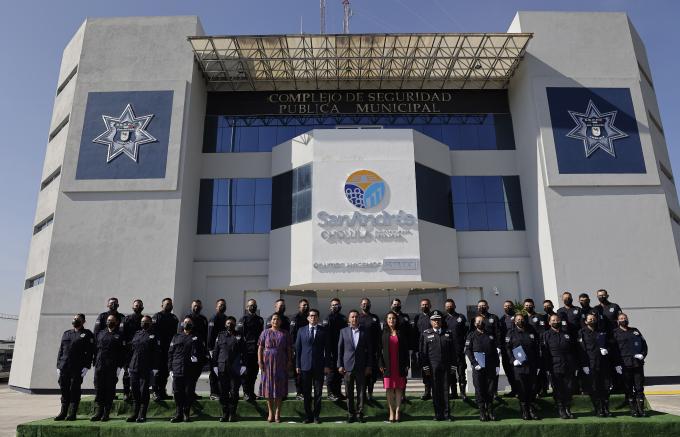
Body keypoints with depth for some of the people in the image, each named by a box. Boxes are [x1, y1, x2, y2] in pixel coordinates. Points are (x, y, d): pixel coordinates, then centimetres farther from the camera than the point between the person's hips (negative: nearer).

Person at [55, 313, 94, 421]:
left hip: (77, 368, -5)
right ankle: (63, 412, 19)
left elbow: (90, 352, -4)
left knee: (74, 391, 0)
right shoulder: (66, 333, 18)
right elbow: (60, 350, 17)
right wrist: (58, 366, 9)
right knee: (64, 390, 8)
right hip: (64, 368, 5)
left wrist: (86, 367, -12)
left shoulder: (87, 334, 2)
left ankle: (72, 414, 7)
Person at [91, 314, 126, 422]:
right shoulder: (100, 334, 15)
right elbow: (96, 349, 16)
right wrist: (95, 363, 8)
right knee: (98, 389, 2)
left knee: (110, 390, 1)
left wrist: (119, 366, -10)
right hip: (99, 367, 4)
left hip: (112, 368, -4)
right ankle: (99, 412, 10)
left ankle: (106, 413, 9)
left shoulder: (119, 336, 2)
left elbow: (122, 353, -2)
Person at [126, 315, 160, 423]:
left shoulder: (153, 336, -1)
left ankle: (142, 415, 7)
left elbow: (156, 353, -5)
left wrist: (155, 368, -11)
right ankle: (135, 413, 20)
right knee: (134, 391, 8)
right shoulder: (136, 334, 14)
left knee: (144, 391, -1)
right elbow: (131, 350, 16)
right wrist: (129, 365, 10)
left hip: (146, 369, -5)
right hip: (134, 368, 5)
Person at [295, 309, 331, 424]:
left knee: (318, 392, 4)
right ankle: (308, 415, 17)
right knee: (306, 393, 6)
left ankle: (316, 415, 15)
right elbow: (297, 349, 7)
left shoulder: (323, 332, 4)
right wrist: (297, 365, 2)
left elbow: (327, 349, 3)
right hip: (305, 366, 1)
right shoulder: (301, 331, 7)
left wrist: (327, 365, -3)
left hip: (319, 366, -1)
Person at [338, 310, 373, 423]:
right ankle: (351, 414, 15)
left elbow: (369, 350, 6)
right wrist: (340, 365, 0)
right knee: (349, 392, 5)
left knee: (361, 391, 3)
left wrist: (369, 366, 1)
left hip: (361, 366, 0)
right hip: (348, 366, 0)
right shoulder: (343, 331, 5)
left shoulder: (364, 332, 5)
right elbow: (340, 349, 5)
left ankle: (360, 413, 13)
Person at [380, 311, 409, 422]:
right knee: (389, 388, 0)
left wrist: (406, 364, 0)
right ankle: (391, 412, 7)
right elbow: (379, 350, 3)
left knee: (399, 388, 1)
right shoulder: (383, 333, 4)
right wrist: (380, 364, -5)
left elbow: (405, 349, 7)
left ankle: (398, 411, 9)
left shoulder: (401, 333, 7)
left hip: (399, 365, 1)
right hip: (387, 365, -1)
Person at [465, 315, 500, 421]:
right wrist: (474, 363, -14)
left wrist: (497, 365, 7)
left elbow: (496, 351, 14)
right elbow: (467, 350, -4)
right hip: (478, 368, -3)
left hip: (491, 367, 3)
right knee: (479, 390, -1)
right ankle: (482, 412, 7)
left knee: (491, 389, 5)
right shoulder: (471, 335, 4)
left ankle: (490, 411, 18)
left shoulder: (491, 335, 14)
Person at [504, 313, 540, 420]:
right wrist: (513, 360, -12)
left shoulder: (531, 331, 12)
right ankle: (524, 410, 7)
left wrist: (538, 364, 9)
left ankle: (531, 408, 17)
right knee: (521, 387, -2)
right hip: (518, 365, -3)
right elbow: (507, 348, 0)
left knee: (532, 386, 2)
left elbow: (537, 348, 14)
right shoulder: (511, 332, 4)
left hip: (531, 364, 3)